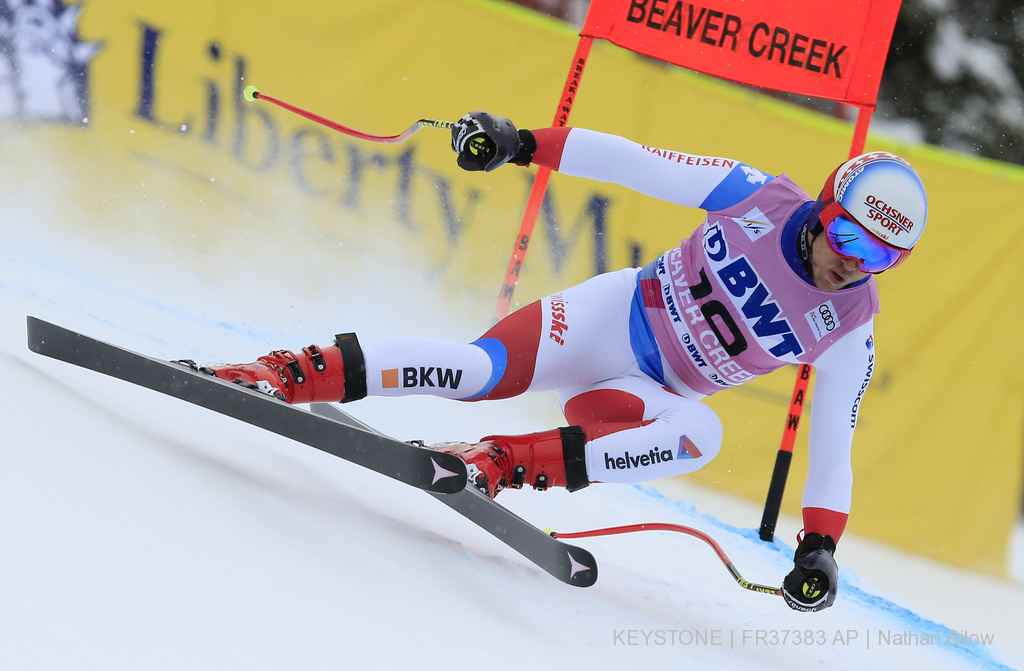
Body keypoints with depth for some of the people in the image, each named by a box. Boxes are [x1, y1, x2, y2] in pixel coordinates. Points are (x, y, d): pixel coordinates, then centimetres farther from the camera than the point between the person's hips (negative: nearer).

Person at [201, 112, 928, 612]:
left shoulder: (848, 332, -10)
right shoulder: (758, 197, -14)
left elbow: (834, 448, -4)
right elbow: (631, 161, -10)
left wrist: (820, 545, -13)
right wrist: (521, 144, -17)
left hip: (650, 393, 2)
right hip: (616, 313, -2)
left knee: (701, 434, -33)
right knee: (480, 371, -28)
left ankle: (507, 463, -34)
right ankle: (289, 373, -25)